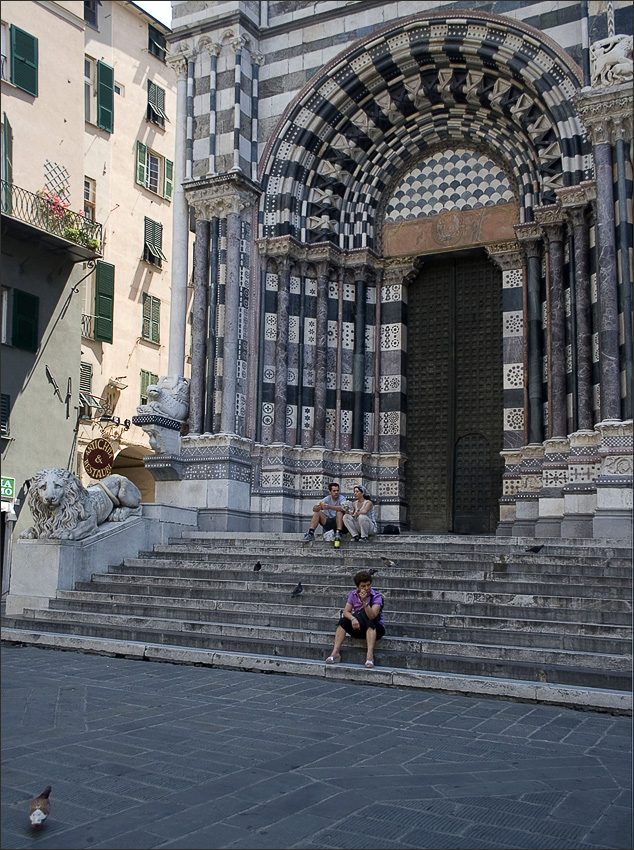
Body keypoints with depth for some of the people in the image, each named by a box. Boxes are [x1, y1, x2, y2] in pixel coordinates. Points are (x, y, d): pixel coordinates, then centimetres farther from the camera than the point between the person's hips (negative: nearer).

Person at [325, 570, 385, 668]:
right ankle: (335, 652, -26)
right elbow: (346, 612, -9)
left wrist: (364, 601, -40)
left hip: (376, 629, -4)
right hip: (359, 628, 4)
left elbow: (372, 616, -28)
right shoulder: (353, 594, 0)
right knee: (343, 620, -20)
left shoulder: (376, 596, -14)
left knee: (369, 623, -36)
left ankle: (370, 655, -46)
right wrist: (353, 619, -30)